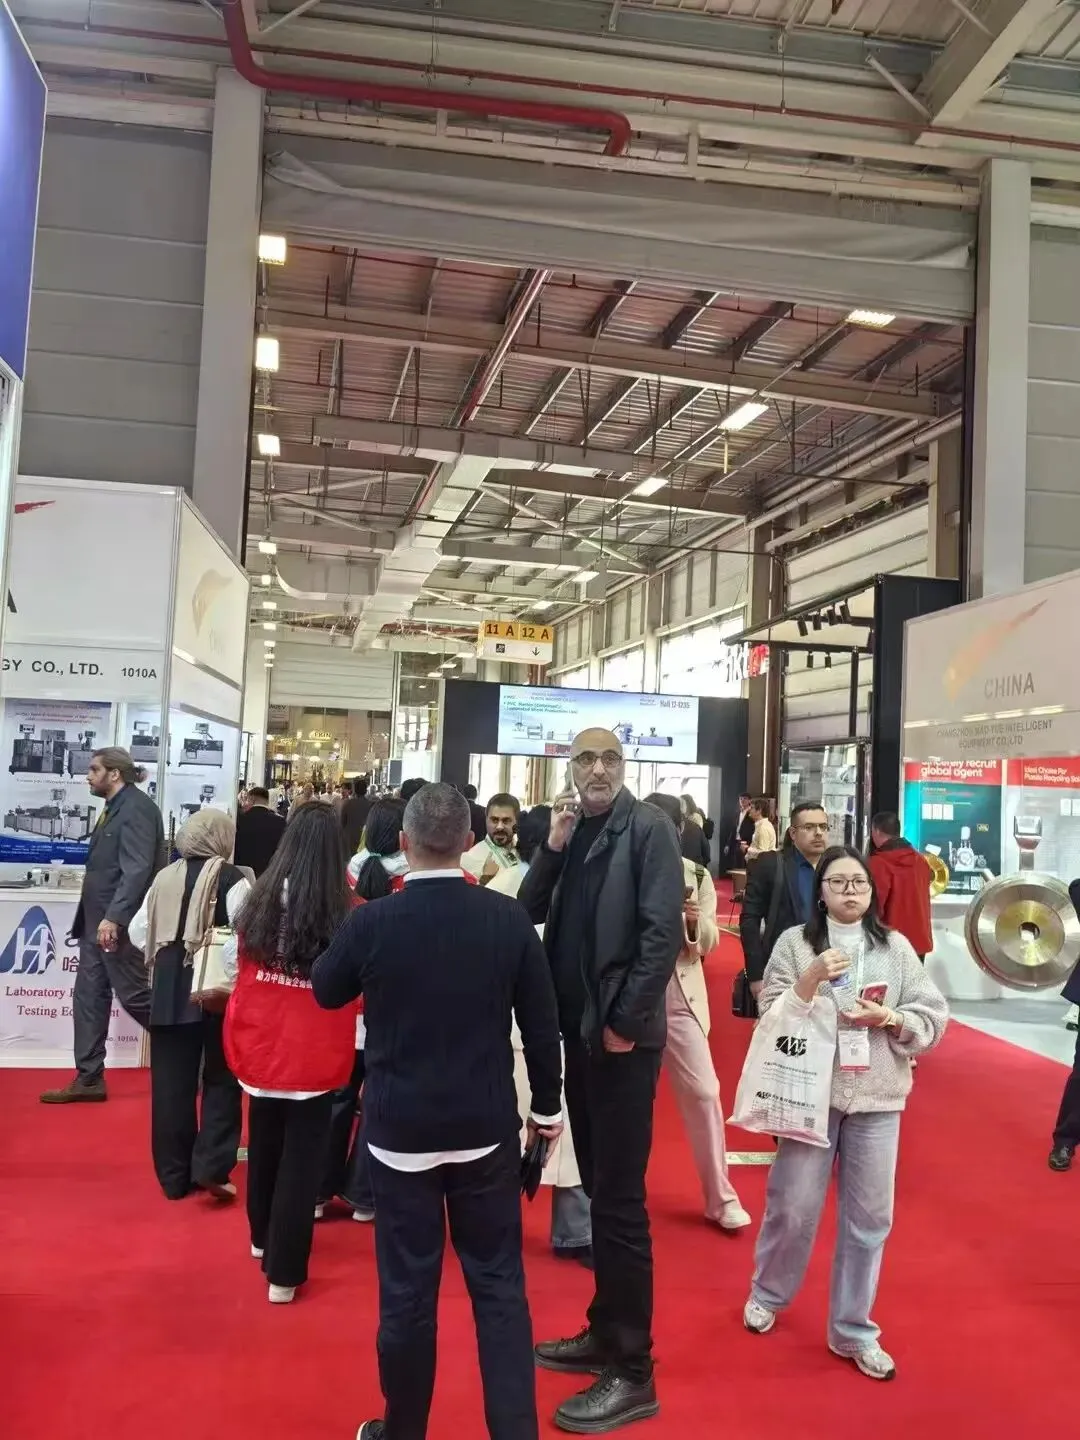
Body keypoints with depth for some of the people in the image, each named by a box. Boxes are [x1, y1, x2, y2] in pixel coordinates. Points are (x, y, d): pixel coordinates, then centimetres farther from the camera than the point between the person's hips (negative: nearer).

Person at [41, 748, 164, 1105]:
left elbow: (137, 869, -23)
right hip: (97, 921, 10)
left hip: (118, 924, -10)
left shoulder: (137, 807, -15)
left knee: (134, 995, -2)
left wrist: (114, 917, -27)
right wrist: (93, 917, 15)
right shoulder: (114, 807, 16)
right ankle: (88, 1079, 17)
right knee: (88, 997, 10)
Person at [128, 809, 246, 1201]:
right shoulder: (231, 879, -7)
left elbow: (137, 933, 10)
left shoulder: (165, 877, 7)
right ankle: (210, 1166, 0)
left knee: (170, 1082, 9)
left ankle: (175, 1175, 16)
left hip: (168, 991, 4)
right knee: (221, 1079, 10)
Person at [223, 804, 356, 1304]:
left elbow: (241, 969, 9)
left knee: (264, 1148, 24)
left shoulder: (258, 900, -6)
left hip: (261, 1047, 4)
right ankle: (284, 1272, 15)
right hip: (314, 1056, -4)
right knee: (301, 1161, 9)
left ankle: (263, 1239, 45)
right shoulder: (345, 913, -16)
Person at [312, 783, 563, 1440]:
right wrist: (547, 1105, 12)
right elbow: (542, 1022, -1)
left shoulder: (371, 921, -13)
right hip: (487, 1127, 1)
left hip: (402, 1128, -1)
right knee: (500, 1285, 13)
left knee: (407, 1289, 13)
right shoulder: (510, 918, -10)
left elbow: (326, 992, 7)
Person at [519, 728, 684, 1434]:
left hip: (622, 1035, -7)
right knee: (598, 1187, 17)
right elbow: (529, 913, 7)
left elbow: (664, 931, -17)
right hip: (579, 1028, 7)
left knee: (620, 1199, -1)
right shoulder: (573, 830, 11)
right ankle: (605, 1332, 31)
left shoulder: (649, 827, -10)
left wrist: (626, 1021, -17)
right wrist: (552, 849, -7)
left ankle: (633, 1371, 10)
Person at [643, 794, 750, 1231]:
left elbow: (708, 943, 1)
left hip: (680, 994, 1)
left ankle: (721, 1196, 17)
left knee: (704, 1091, 2)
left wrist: (695, 921, -20)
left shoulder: (697, 876, 0)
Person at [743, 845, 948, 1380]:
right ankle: (767, 1295, 34)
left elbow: (934, 1018, 4)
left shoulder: (896, 947, 5)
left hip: (877, 1096, 2)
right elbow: (771, 1015, -4)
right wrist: (810, 980, -18)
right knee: (793, 1206, 6)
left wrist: (889, 1019, -14)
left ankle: (853, 1331, 24)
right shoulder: (794, 942, 0)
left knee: (869, 1217, 7)